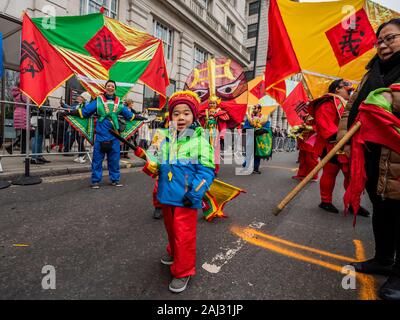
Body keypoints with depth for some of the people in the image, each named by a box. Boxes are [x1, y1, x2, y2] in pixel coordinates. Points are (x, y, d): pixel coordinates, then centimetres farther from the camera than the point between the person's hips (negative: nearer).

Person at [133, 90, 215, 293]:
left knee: (184, 235, 4)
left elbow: (207, 170, -13)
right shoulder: (164, 138, 3)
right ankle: (174, 253, 53)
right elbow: (159, 164, 9)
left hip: (186, 198, -5)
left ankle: (183, 272, 26)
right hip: (167, 195, 6)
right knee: (171, 229, 26)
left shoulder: (200, 140, -12)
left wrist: (195, 193, -19)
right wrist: (150, 164, -13)